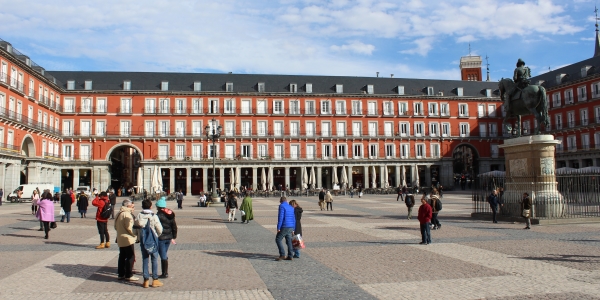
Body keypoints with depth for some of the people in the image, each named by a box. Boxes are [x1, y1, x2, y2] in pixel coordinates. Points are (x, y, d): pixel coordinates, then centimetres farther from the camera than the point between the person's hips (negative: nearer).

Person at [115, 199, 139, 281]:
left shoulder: (119, 214, 13)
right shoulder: (127, 214, -17)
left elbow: (116, 226, 19)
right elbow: (129, 227, -21)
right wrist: (135, 234, -9)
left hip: (120, 239, 9)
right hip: (128, 239, -9)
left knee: (122, 257, 15)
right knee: (130, 257, -2)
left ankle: (121, 274, 21)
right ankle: (128, 275, 1)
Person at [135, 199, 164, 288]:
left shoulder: (138, 216, -4)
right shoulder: (154, 216, -12)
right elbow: (160, 229, -10)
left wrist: (139, 236, 14)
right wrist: (157, 235, 10)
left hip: (143, 240, 3)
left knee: (145, 259, 10)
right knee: (154, 260, 6)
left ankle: (146, 280, 12)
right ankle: (155, 280, 7)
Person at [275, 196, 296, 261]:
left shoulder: (282, 206, -7)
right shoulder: (291, 208, 16)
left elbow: (280, 217, -16)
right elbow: (294, 219, 16)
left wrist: (278, 228, -14)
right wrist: (293, 229, 21)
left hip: (284, 227, -7)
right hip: (291, 227, 7)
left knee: (278, 239, 0)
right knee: (289, 241, 11)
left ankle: (282, 255, -6)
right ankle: (290, 256, 11)